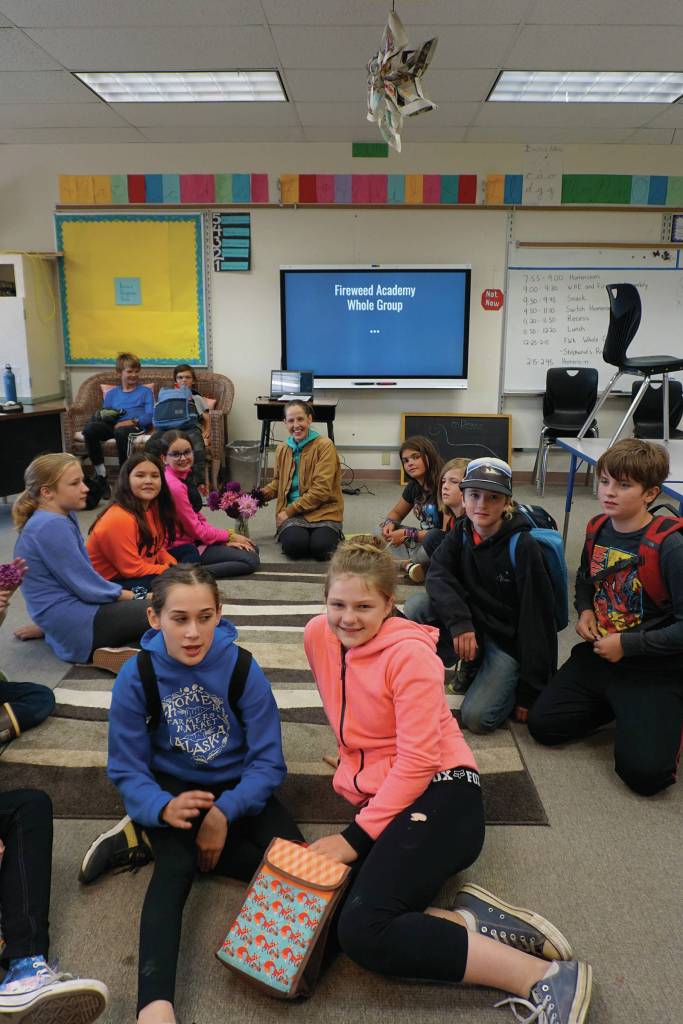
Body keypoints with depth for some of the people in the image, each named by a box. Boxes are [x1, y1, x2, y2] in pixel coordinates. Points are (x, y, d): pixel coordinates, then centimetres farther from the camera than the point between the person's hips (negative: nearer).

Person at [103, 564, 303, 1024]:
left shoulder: (242, 669, -18)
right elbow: (127, 770, -12)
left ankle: (149, 844, -8)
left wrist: (224, 813, -29)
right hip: (173, 789, -1)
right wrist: (163, 809, -33)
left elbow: (269, 761, -14)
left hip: (236, 786, 2)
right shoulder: (136, 676, -17)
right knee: (175, 869, -30)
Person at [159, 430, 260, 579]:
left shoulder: (184, 475, 5)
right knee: (251, 561, -12)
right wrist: (229, 536, -6)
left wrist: (225, 538, -2)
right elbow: (195, 529, -18)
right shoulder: (174, 486, -25)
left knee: (251, 548, 12)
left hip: (194, 537, 9)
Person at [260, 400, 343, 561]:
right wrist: (261, 494, 1)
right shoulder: (282, 449, 11)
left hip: (323, 510, -2)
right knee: (294, 545, -30)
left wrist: (290, 510, -15)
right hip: (291, 512, 3)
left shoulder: (324, 445, -8)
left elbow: (321, 489, -15)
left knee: (320, 548, -29)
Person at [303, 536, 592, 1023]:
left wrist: (358, 836, -16)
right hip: (380, 797, 7)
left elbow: (417, 761, -17)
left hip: (440, 794, -7)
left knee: (363, 930, -26)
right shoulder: (319, 635, 3)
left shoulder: (410, 653, -16)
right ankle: (470, 924, -8)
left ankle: (547, 979, -19)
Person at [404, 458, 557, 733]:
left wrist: (530, 691, -17)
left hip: (508, 640, -4)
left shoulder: (523, 547, -19)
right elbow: (438, 575, -14)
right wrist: (460, 621, -33)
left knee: (477, 717, -21)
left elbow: (536, 617, -18)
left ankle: (512, 683, 9)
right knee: (417, 605, -20)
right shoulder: (461, 532, -2)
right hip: (471, 624, 5)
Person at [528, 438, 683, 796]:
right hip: (599, 652, 6)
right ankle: (618, 707, 21)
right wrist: (585, 611, 0)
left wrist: (627, 644, -20)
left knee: (644, 772, -17)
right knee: (542, 724, 0)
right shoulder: (598, 530, 0)